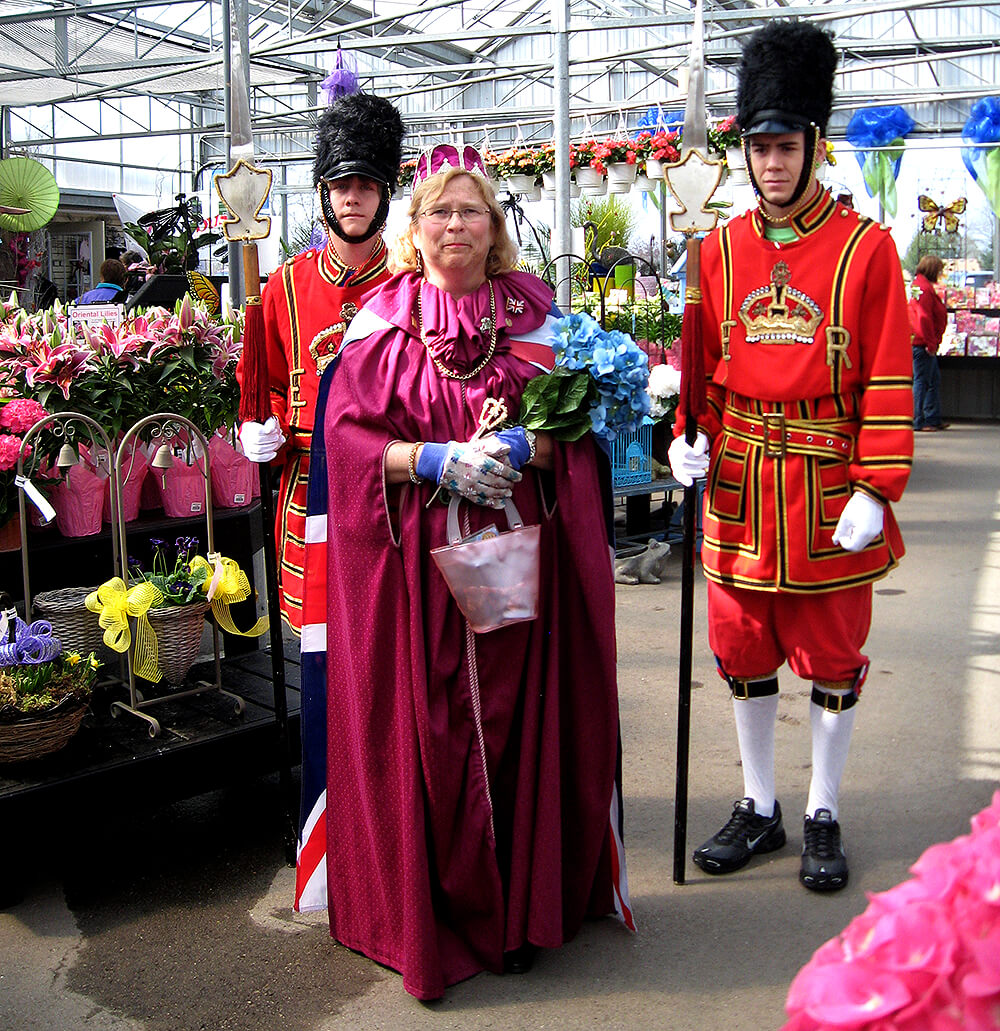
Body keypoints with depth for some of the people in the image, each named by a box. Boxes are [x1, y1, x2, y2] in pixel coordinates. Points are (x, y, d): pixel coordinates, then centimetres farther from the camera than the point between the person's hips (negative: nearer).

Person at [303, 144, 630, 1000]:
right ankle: (431, 915, 20)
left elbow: (574, 431, 5)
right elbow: (349, 442, -1)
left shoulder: (535, 318, 7)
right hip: (417, 562, -1)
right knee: (427, 733, 2)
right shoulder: (381, 327, 4)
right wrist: (438, 460, -15)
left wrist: (517, 448, -14)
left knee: (517, 724, 4)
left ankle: (520, 909, 23)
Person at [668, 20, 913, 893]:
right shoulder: (719, 250, 6)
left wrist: (876, 491, -12)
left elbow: (888, 378, -7)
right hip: (739, 488, 4)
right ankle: (759, 808, 30)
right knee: (745, 658, 12)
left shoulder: (867, 247, -5)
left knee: (832, 662, 9)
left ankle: (824, 816, 27)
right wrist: (691, 438, -5)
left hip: (827, 487, -3)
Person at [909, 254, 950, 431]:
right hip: (923, 344, -11)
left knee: (934, 379, 15)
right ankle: (918, 422, -1)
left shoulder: (918, 285, 17)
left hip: (924, 344, 11)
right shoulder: (924, 287, -14)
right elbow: (924, 318, -21)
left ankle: (933, 419, 19)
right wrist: (930, 343, -18)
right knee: (921, 382, -5)